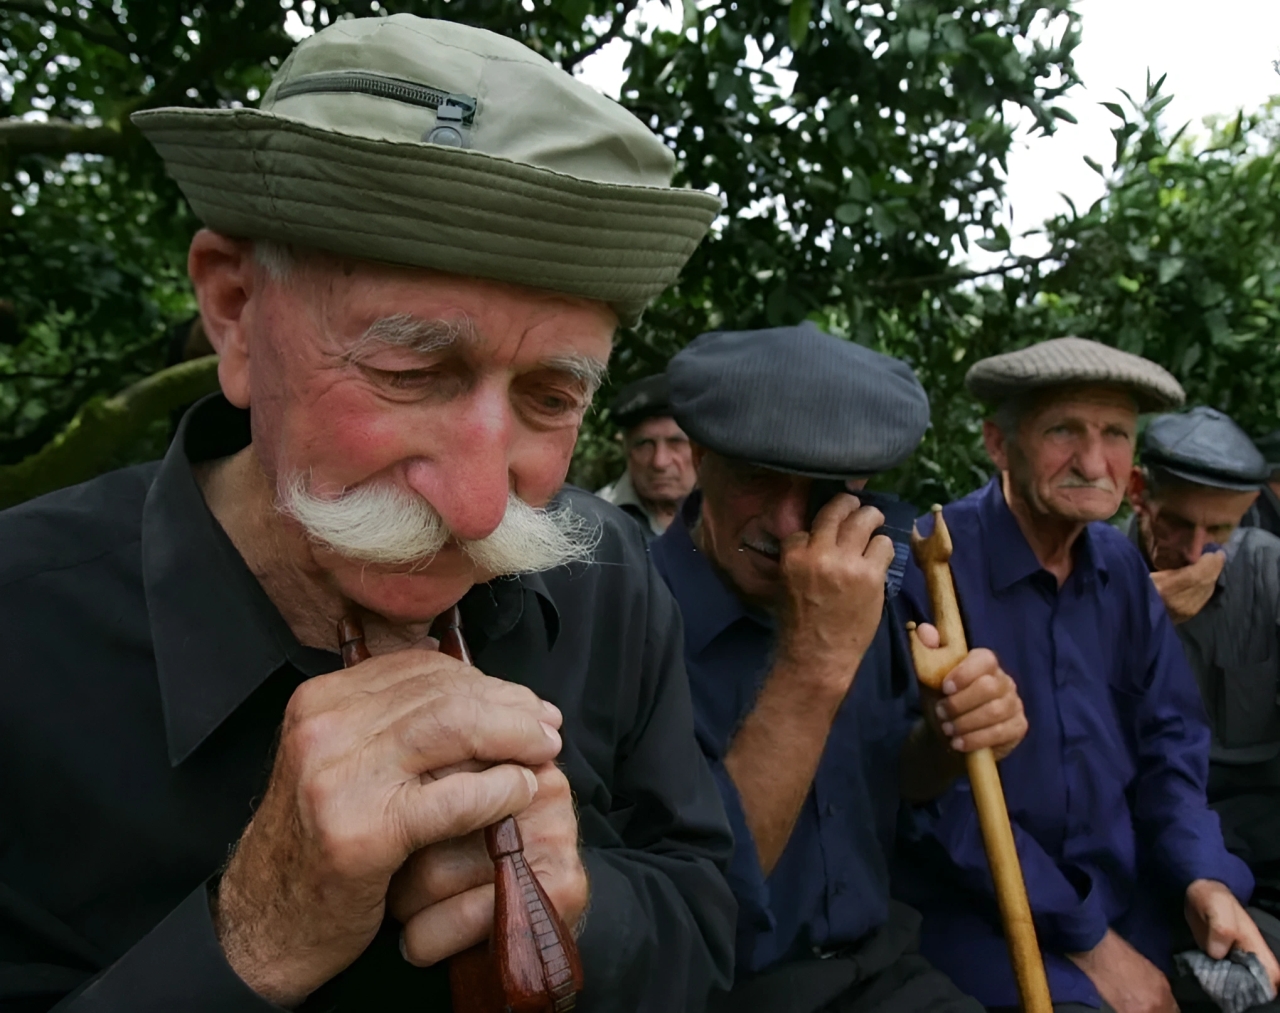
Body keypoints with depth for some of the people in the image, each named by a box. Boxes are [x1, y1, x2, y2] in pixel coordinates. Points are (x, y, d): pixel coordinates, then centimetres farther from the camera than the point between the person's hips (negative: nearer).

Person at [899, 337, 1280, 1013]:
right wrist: (1086, 941, -15)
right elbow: (939, 789, -20)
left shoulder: (1121, 566, 4)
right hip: (979, 914, -6)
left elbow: (1168, 734, 8)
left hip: (1131, 894, 6)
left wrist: (1206, 878, -9)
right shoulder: (929, 565, -19)